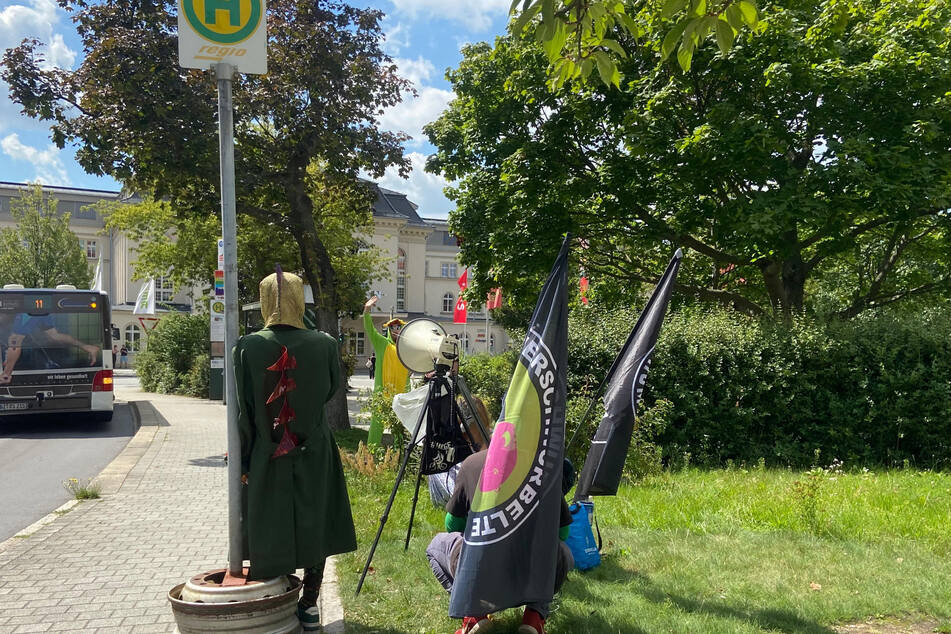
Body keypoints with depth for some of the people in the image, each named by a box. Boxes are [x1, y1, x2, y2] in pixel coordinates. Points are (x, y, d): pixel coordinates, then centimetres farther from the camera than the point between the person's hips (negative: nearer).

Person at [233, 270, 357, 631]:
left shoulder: (248, 347, -11)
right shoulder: (324, 344, -10)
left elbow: (243, 410, -7)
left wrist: (244, 460, 2)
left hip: (266, 457, 0)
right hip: (314, 455, 1)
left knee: (268, 530, 12)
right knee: (313, 526, 14)